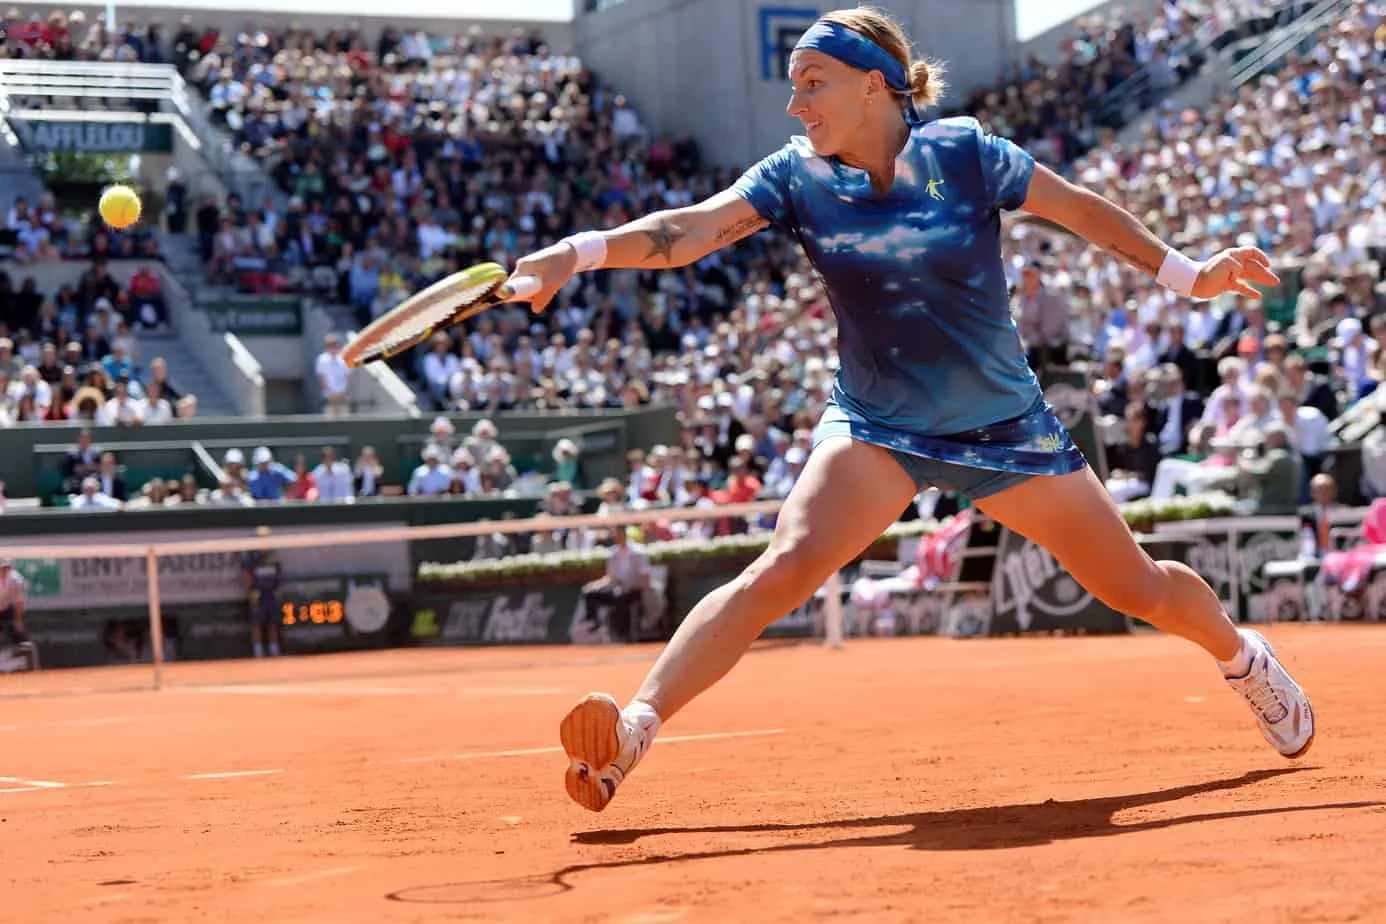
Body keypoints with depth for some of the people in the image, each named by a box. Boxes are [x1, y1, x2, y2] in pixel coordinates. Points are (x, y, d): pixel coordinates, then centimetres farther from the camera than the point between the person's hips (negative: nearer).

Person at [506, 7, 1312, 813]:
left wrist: (1186, 274, 5)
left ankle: (1242, 655, 43)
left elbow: (1080, 209, 1)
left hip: (1004, 427, 0)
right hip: (876, 428, 0)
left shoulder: (965, 154, -13)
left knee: (1136, 588, 11)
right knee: (783, 569, -26)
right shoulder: (797, 177, -10)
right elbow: (689, 231, -24)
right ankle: (636, 727, -31)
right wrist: (581, 251, -41)